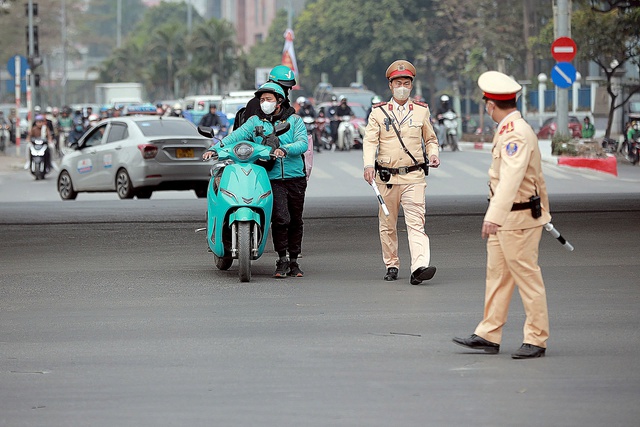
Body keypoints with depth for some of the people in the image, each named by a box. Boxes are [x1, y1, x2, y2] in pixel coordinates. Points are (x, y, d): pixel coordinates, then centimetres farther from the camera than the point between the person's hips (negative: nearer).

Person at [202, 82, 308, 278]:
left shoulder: (294, 120, 7)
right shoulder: (255, 121, 11)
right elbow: (236, 136, -1)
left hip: (295, 178, 1)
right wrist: (215, 148, -16)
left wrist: (285, 149, -27)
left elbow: (302, 143, -8)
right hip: (271, 179, -1)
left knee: (295, 220, 7)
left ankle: (294, 261, 19)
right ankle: (282, 260, -7)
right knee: (280, 218, -17)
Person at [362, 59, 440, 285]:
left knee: (416, 222, -14)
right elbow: (370, 140, -4)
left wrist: (433, 154, -2)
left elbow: (430, 139, 20)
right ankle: (391, 266, 23)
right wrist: (368, 165, -21)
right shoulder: (379, 112, 6)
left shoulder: (422, 111, 10)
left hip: (413, 176, -1)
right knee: (387, 225, 9)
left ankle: (419, 267, -26)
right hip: (386, 177, 1)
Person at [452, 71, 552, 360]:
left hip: (519, 219, -10)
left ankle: (536, 341, 5)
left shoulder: (517, 133, -20)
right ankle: (489, 336, 14)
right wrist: (543, 209, 32)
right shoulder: (510, 130, 13)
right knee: (496, 274, 10)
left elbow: (511, 177, -33)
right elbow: (537, 175, 23)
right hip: (505, 218, 10)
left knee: (527, 277, -2)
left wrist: (494, 216, -42)